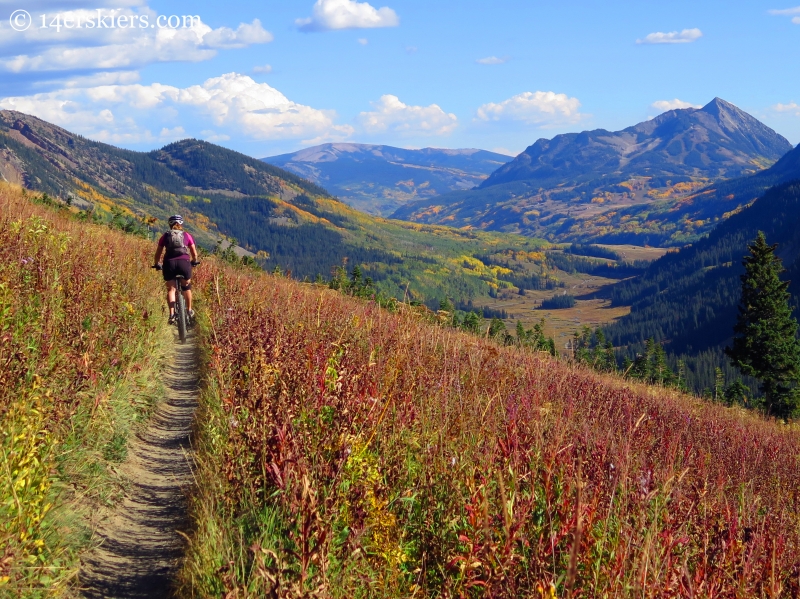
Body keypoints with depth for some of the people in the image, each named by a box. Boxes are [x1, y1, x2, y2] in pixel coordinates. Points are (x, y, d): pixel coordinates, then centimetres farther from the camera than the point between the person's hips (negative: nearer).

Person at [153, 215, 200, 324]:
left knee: (170, 289, 7)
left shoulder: (165, 236, 17)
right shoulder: (187, 236, 17)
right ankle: (189, 311, 27)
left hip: (169, 263, 0)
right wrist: (194, 261, 40)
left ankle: (172, 315, -9)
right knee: (186, 286, 22)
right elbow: (194, 253, 21)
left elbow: (158, 253, 19)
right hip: (184, 262, 0)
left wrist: (156, 264, 35)